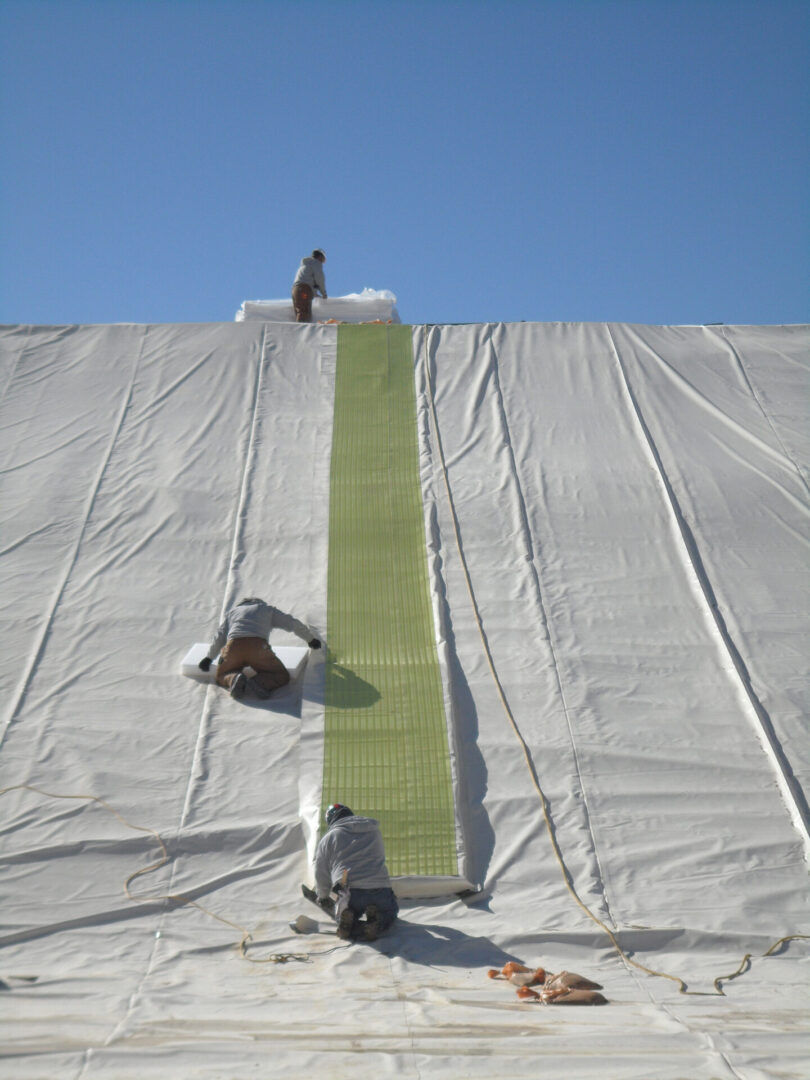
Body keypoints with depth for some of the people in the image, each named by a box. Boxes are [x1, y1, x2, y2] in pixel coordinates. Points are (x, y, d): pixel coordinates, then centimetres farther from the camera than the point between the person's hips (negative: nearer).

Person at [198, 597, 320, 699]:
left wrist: (209, 657, 37)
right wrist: (311, 639, 48)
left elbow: (220, 636, 28)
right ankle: (259, 681, -18)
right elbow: (294, 624, 34)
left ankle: (235, 679, -11)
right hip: (258, 647, -1)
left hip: (233, 647, 1)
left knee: (222, 676, 26)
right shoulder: (268, 609, 32)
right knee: (282, 677, 15)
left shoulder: (233, 611, 35)